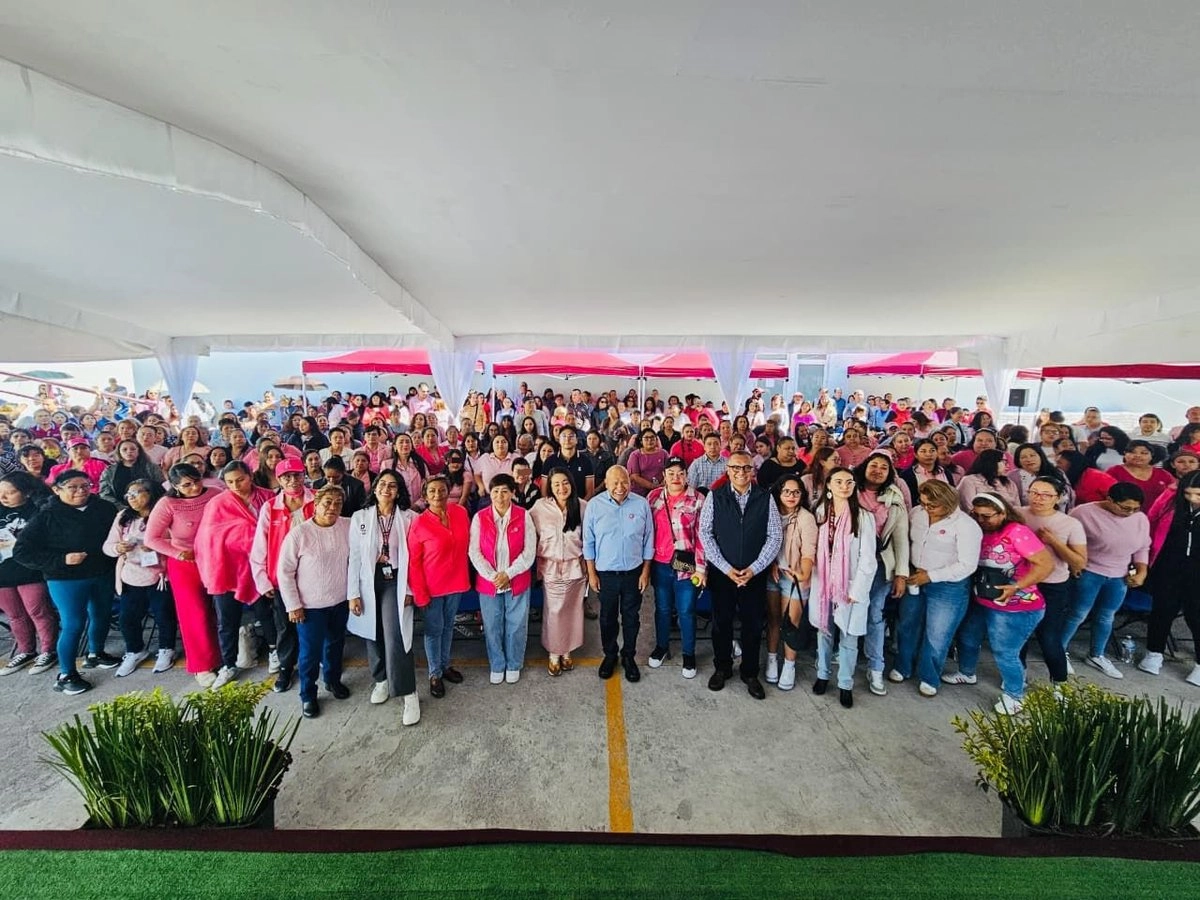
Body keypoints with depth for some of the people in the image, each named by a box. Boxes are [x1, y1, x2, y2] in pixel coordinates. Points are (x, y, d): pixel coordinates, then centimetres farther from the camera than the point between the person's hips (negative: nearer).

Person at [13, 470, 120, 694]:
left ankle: (96, 654, 40)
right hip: (66, 580, -4)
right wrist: (61, 560, -21)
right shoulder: (46, 516, -11)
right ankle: (66, 675, 15)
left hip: (103, 575, 4)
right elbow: (21, 551, -10)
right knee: (73, 624, -2)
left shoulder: (105, 508, -1)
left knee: (101, 616, 17)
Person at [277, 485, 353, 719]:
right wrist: (293, 605, -8)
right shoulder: (299, 533, -16)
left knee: (336, 644, 22)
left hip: (340, 601, 3)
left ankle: (333, 680, 46)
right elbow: (284, 571, -9)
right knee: (310, 651, 9)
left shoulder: (348, 526, -9)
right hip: (310, 605, -3)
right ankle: (307, 695, 33)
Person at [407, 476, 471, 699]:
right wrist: (420, 593, -12)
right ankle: (435, 674, 30)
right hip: (432, 585, -4)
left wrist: (466, 575, 6)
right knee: (434, 629, 11)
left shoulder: (461, 512, -6)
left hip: (456, 581, 4)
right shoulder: (419, 523, -17)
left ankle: (445, 665, 40)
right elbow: (413, 561, -12)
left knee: (448, 626, 21)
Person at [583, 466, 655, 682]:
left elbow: (648, 540, -1)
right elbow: (588, 542, -3)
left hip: (634, 572, 1)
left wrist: (646, 572, 0)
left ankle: (628, 656, 37)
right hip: (605, 573, 0)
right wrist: (591, 573, -2)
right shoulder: (594, 505, -10)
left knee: (631, 617, 16)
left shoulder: (642, 504, -8)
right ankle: (609, 655, 39)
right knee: (608, 617, 17)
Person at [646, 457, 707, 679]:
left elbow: (701, 535, -7)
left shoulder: (697, 499, -7)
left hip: (686, 565, -2)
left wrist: (701, 568, -9)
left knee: (686, 611, 9)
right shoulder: (654, 497, 0)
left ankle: (689, 654, 29)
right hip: (660, 564, 2)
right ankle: (661, 647, 38)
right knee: (662, 608, 17)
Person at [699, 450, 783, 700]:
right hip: (721, 572, 0)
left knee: (753, 624, 12)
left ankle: (750, 673, 33)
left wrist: (754, 568, -10)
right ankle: (722, 668, 35)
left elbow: (775, 536, -3)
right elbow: (705, 533, -6)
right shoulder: (714, 496, -5)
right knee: (721, 622, 13)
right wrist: (726, 568, -11)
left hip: (755, 573, 1)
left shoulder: (765, 498, -3)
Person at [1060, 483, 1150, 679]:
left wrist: (1142, 572, 2)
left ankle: (1097, 656, 34)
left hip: (1119, 577, 6)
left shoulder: (1141, 518, -1)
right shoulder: (1085, 513, -20)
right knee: (1078, 615, 2)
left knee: (1106, 617, 17)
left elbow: (1143, 547, 12)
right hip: (1088, 573, -5)